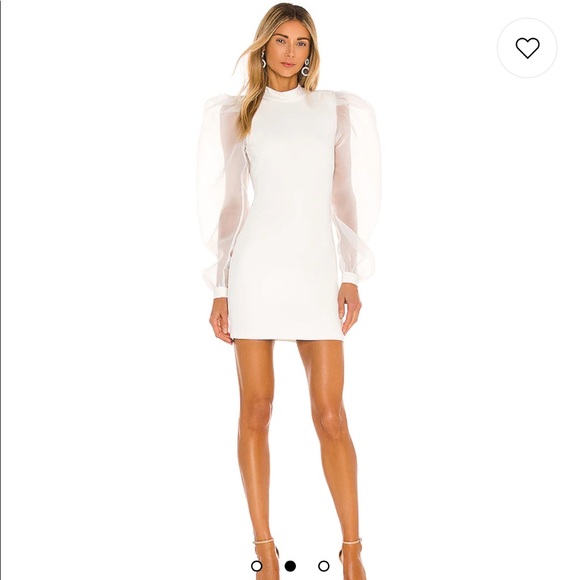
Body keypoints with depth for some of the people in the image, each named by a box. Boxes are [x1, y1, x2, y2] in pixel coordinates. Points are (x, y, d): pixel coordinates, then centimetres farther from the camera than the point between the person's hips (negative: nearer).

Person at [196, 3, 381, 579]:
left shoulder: (336, 108, 11)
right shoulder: (237, 112, 9)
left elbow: (349, 196, 9)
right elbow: (227, 202, 8)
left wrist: (352, 276, 0)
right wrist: (219, 288, 3)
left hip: (317, 268, 1)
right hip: (256, 266, 0)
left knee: (331, 415, -1)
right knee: (256, 410, 2)